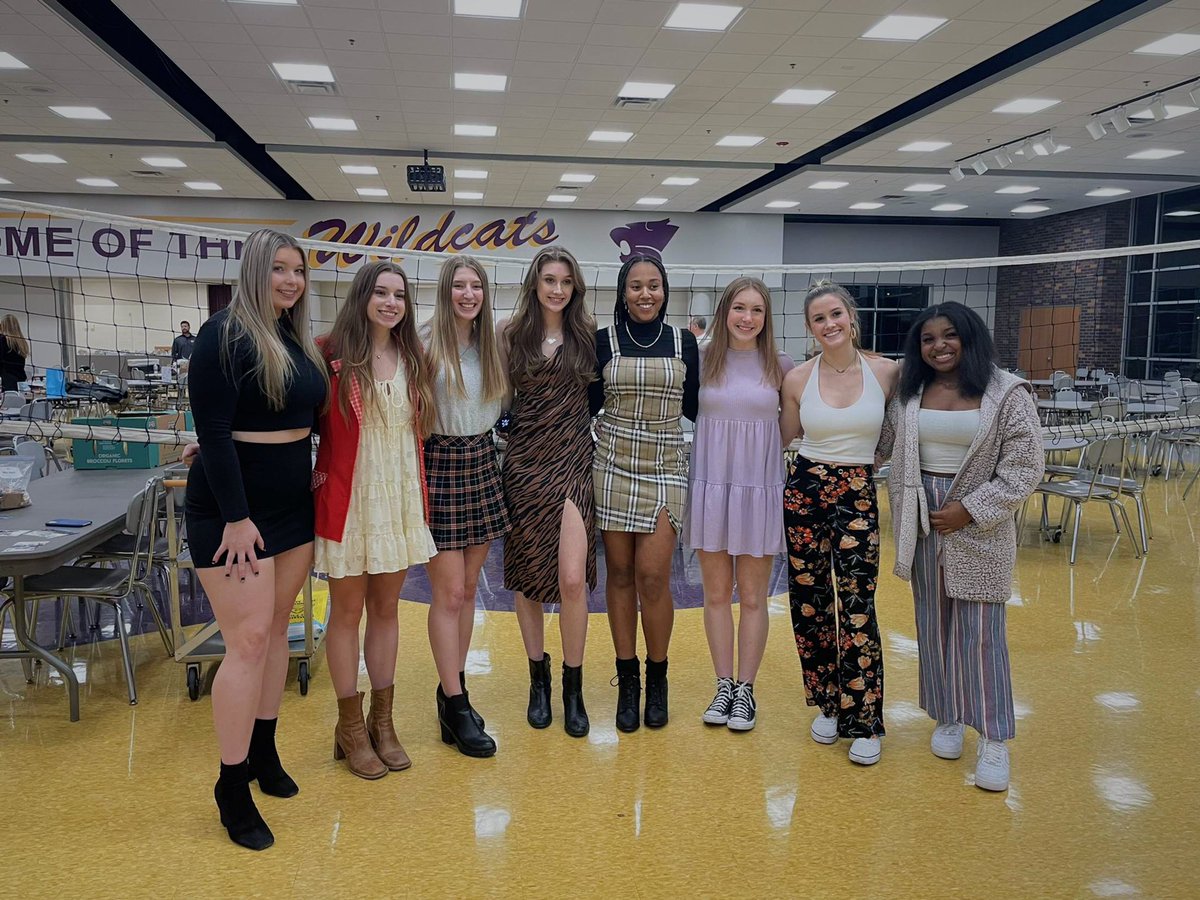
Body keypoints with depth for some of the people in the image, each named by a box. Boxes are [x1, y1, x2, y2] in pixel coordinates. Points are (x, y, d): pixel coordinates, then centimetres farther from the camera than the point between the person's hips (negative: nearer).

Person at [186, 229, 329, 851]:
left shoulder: (298, 341, 10)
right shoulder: (225, 334, -13)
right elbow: (213, 431, -18)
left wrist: (317, 472, 8)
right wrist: (237, 518, -20)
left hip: (293, 507, 7)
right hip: (233, 508, -7)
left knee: (276, 630, 14)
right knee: (248, 641, -6)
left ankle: (262, 749, 29)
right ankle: (232, 785, 9)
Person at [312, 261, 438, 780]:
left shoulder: (412, 359, 7)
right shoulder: (332, 354, -8)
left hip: (399, 500, 4)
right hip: (348, 499, -4)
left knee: (386, 608, 13)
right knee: (347, 611, 8)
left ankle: (382, 722, 26)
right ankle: (350, 728, 23)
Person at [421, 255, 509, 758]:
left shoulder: (489, 345, 8)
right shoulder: (427, 344, -9)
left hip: (481, 463, 6)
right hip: (439, 464, -6)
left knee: (468, 588, 11)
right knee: (449, 592, -3)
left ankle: (452, 686, 25)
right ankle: (455, 707, 8)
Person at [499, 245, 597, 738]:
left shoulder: (588, 333, 4)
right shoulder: (511, 334, 4)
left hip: (573, 462, -1)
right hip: (524, 462, 1)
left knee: (572, 579, -10)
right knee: (527, 576, 8)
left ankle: (573, 687, 10)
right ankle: (538, 677, 28)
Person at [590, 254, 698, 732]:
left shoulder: (684, 343, 5)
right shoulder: (603, 341, 3)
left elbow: (695, 407, 9)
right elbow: (587, 405, 5)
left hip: (665, 470, 0)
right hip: (612, 467, 1)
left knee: (653, 576, -7)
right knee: (619, 573, 5)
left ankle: (656, 678, 15)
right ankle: (627, 680, 19)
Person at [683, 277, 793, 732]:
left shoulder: (781, 366, 0)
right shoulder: (702, 361, 0)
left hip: (759, 488, -1)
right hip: (710, 485, 1)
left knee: (752, 596, 7)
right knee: (716, 593, 10)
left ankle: (745, 690, 22)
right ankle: (723, 686, 24)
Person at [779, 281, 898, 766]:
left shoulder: (885, 372, -3)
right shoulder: (798, 379, 0)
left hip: (859, 495, -2)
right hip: (804, 491, 2)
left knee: (857, 607, -8)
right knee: (810, 602, 8)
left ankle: (864, 721, 6)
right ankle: (827, 704, 26)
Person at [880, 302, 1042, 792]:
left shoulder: (1007, 392, -6)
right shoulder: (909, 393, 5)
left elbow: (1025, 466, -9)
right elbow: (879, 445, 10)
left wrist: (970, 509, -14)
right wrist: (905, 513, 2)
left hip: (979, 527, -4)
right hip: (922, 525, 4)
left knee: (981, 633, 0)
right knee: (933, 626, 12)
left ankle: (994, 738, 12)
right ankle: (948, 718, 29)